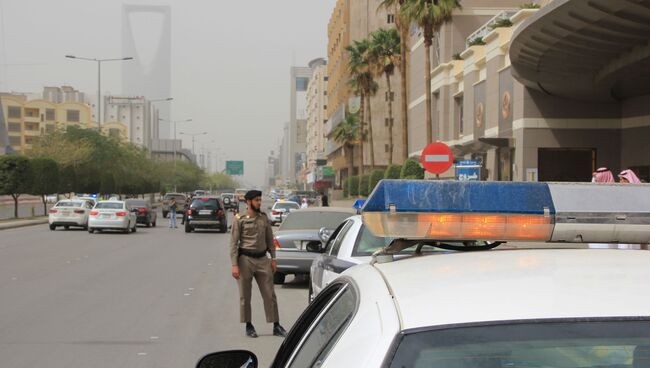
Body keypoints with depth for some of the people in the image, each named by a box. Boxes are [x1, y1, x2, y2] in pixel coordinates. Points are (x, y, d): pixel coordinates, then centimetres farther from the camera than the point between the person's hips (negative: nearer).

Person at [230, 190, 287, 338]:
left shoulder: (264, 218, 9)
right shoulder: (240, 220, -4)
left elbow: (270, 239, 14)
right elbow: (234, 243, -5)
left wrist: (273, 259, 7)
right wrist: (234, 265, -12)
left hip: (262, 259, 4)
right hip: (246, 259, -4)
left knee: (269, 294, 3)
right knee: (245, 296, 4)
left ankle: (276, 326, 8)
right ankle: (248, 326, 15)